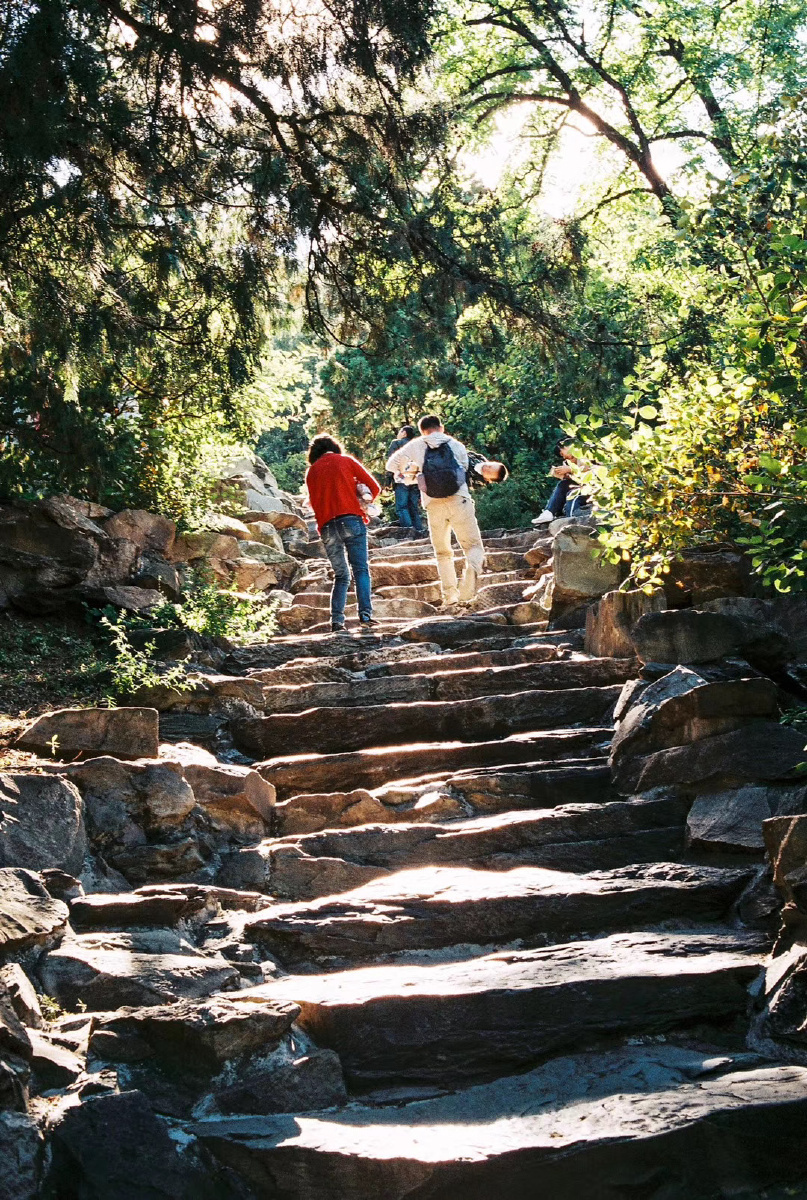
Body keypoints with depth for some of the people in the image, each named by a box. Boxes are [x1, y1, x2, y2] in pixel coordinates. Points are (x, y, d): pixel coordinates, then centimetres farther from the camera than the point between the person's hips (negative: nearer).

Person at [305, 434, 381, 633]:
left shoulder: (311, 472, 17)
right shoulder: (346, 461, 11)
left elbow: (314, 502, 17)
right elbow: (374, 487, 9)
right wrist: (362, 502, 23)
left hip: (327, 526, 3)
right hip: (351, 519, -3)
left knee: (341, 575, 11)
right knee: (361, 569, -4)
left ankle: (336, 621, 0)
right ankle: (365, 614, -21)